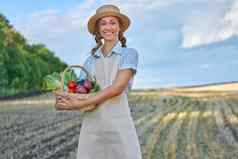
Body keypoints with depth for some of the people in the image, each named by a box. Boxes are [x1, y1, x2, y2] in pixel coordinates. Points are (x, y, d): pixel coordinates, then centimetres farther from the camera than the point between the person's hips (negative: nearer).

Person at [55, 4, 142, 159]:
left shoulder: (130, 53, 2)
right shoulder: (90, 60, 16)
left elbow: (118, 87, -11)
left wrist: (82, 104, -15)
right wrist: (66, 99, -9)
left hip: (119, 124, -4)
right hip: (91, 126, 4)